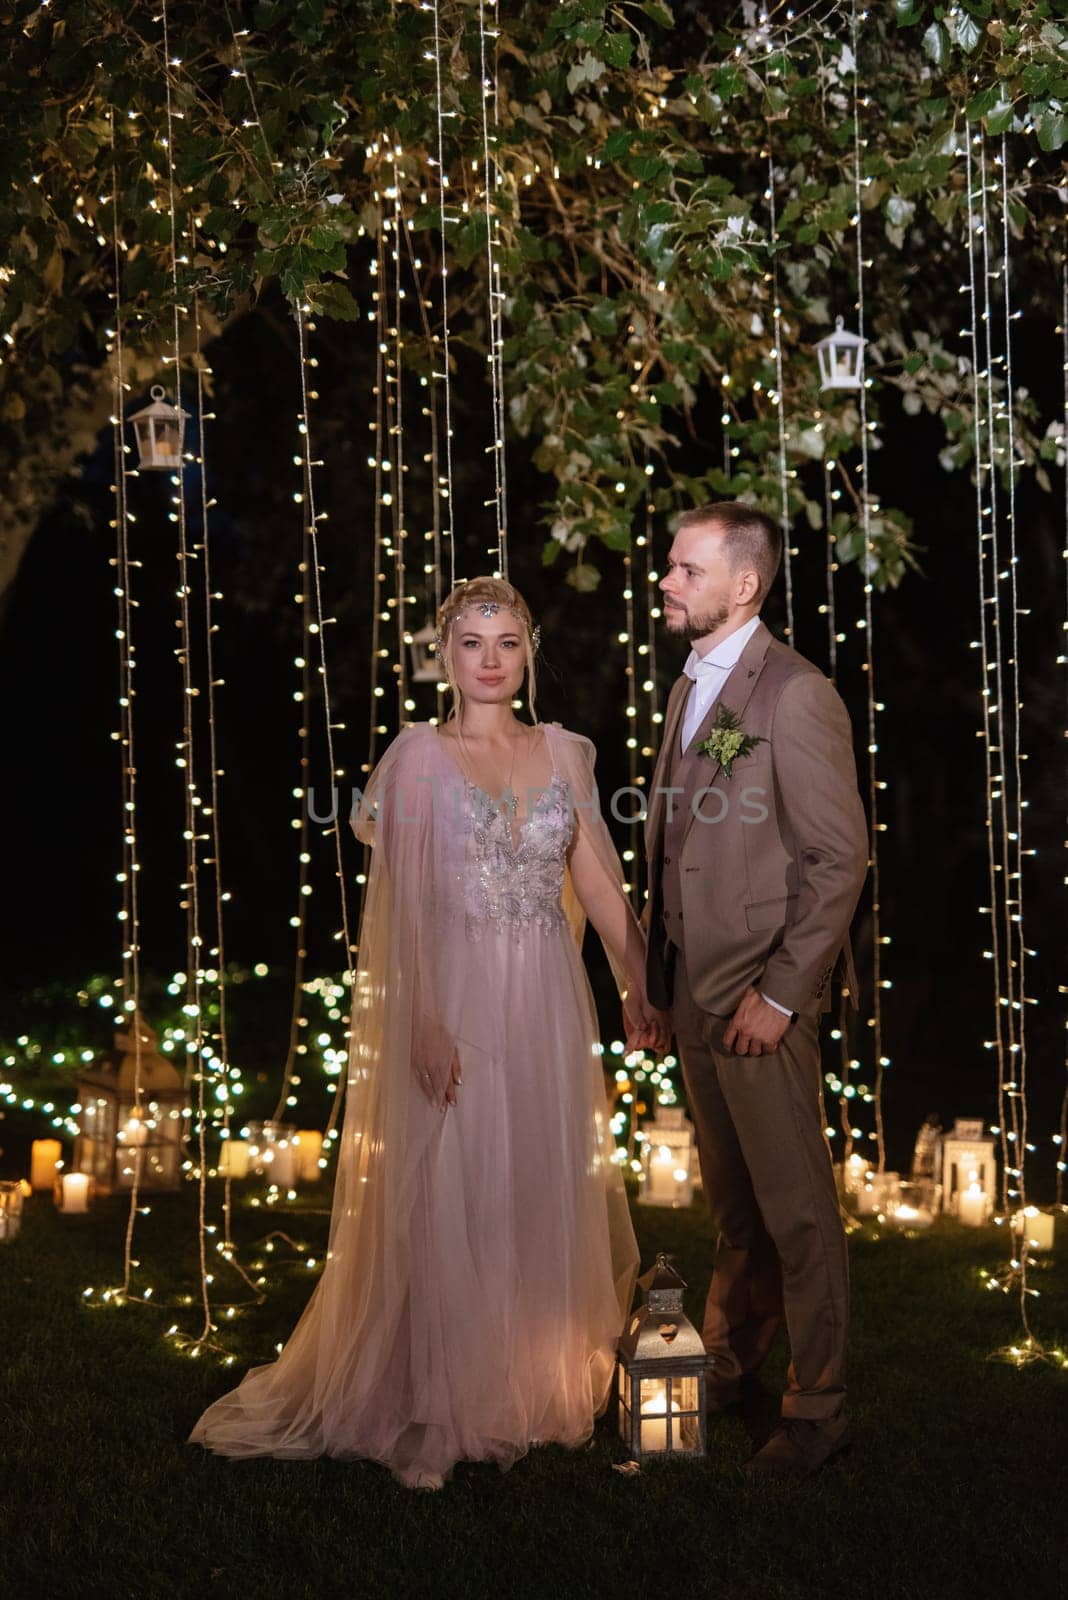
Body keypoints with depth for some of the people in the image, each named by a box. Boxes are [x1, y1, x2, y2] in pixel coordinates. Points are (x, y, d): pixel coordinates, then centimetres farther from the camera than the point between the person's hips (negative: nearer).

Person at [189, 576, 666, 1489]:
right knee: (449, 1199, 1)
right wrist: (423, 1023, -15)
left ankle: (539, 1383, 27)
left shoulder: (565, 752, 8)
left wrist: (639, 988, 7)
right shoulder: (420, 755, -3)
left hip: (549, 1001, 4)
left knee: (547, 1194, 10)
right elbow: (403, 903, -8)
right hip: (457, 996, -4)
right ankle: (440, 1411, 13)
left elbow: (600, 881, 10)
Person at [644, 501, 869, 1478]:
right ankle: (731, 1367, 33)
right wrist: (659, 973, 12)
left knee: (795, 1208, 2)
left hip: (762, 994, -8)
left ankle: (819, 1409, 14)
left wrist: (779, 994, -17)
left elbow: (841, 857, -16)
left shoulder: (795, 694, -14)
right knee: (731, 1201, 19)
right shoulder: (689, 688, 13)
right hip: (694, 990, 8)